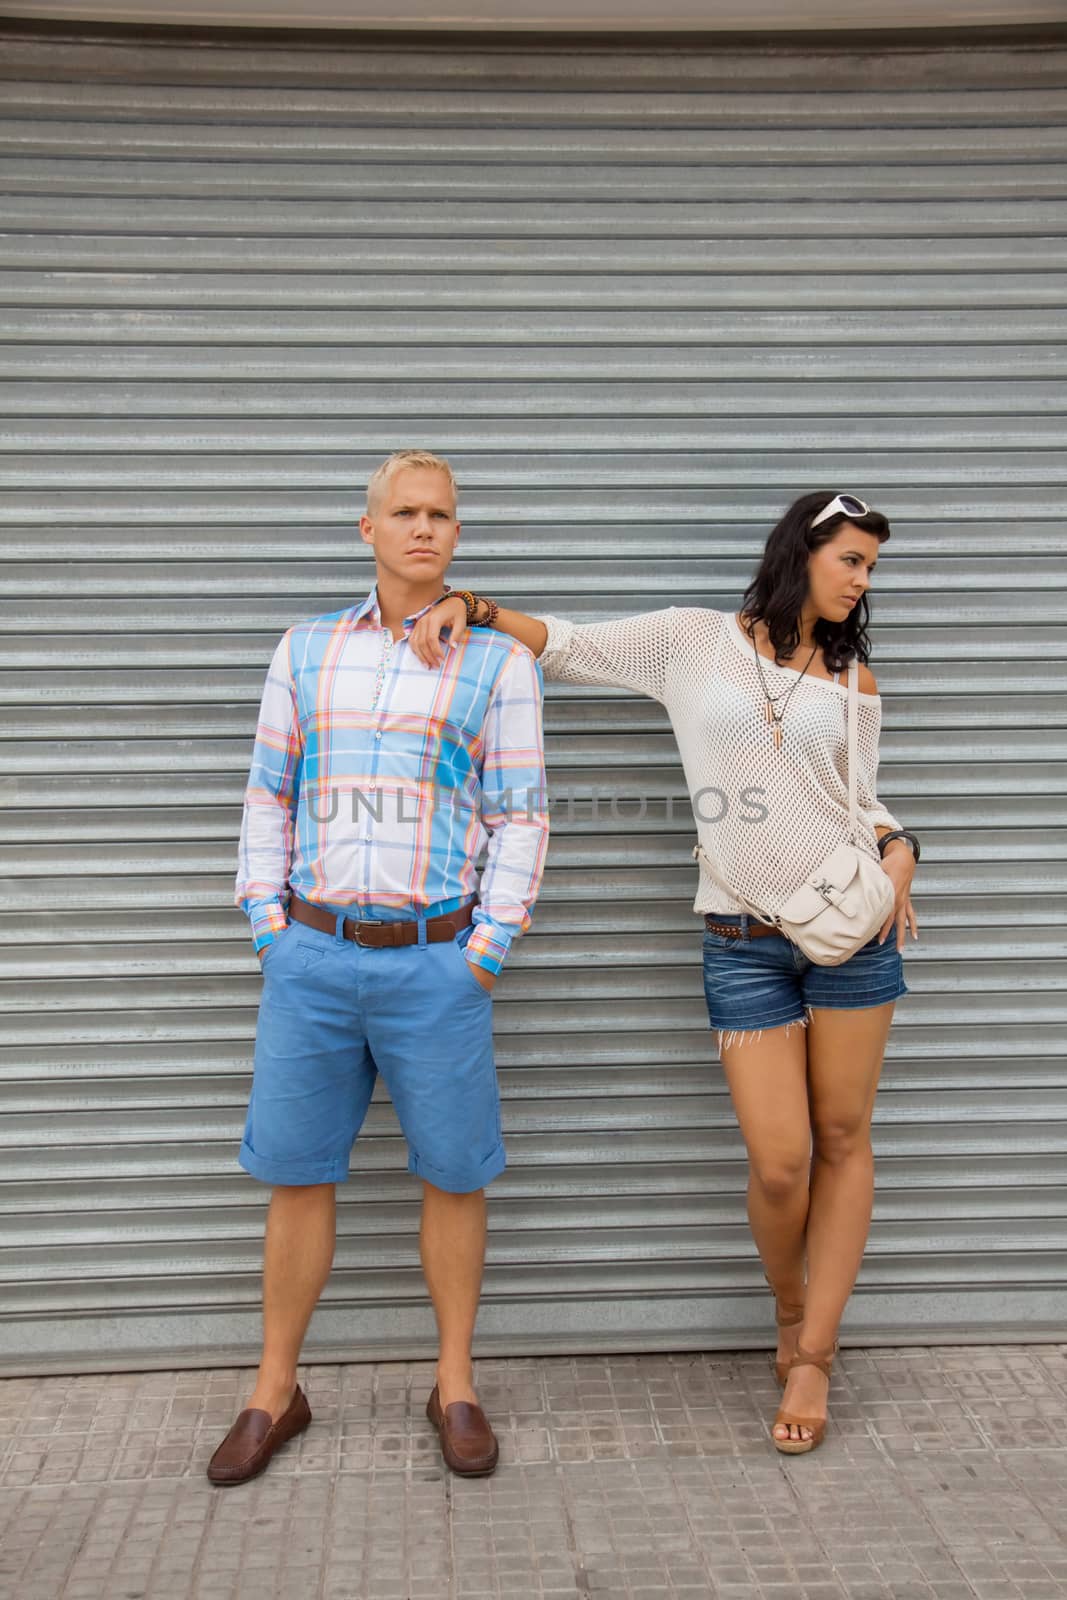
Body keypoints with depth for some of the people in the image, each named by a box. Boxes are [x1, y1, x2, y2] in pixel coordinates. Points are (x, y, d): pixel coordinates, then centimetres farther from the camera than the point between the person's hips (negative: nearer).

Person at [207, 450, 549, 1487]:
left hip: (436, 963, -2)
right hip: (312, 956, 2)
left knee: (451, 1175, 7)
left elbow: (520, 817, 0)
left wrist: (483, 956, -6)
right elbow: (268, 797, 11)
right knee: (295, 1173, 9)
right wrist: (269, 930, 3)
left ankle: (454, 1386, 26)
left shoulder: (498, 661, 1)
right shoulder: (306, 649, 9)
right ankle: (275, 1392, 26)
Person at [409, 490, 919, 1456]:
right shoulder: (693, 640, 3)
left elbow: (864, 798, 15)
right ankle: (792, 1313, 28)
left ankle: (813, 1357, 22)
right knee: (779, 1162, -4)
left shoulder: (851, 680, 11)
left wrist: (899, 850, -5)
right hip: (744, 940, -3)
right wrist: (472, 605, -8)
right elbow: (567, 645, 5)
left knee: (843, 1142, 7)